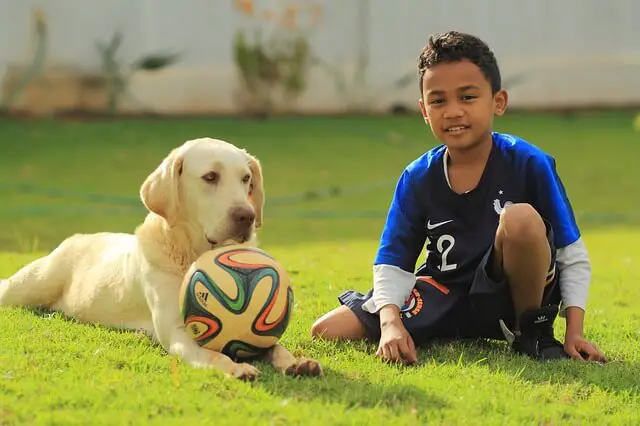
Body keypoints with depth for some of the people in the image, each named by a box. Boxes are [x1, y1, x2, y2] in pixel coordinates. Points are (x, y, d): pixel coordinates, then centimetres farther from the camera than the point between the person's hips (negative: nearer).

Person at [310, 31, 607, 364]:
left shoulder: (527, 163, -11)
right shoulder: (417, 178, -2)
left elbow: (573, 256, -6)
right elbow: (391, 264, -3)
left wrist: (574, 331, -15)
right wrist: (391, 322, -23)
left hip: (508, 298, -4)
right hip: (447, 300, 4)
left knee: (521, 218, -35)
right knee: (326, 331, -9)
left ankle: (532, 331, -10)